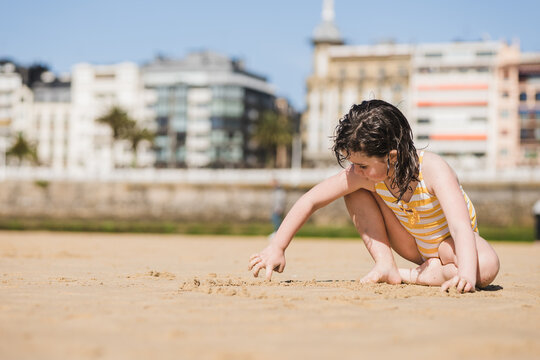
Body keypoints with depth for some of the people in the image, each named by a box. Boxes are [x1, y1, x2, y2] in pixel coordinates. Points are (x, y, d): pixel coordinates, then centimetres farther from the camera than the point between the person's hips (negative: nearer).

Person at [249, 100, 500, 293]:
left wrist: (466, 275, -64)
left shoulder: (433, 170, -36)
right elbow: (311, 201, -17)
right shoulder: (361, 175, -24)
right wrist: (276, 248, -19)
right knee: (355, 191, -13)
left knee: (487, 267, -37)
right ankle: (386, 267, -14)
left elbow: (461, 226, -46)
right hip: (413, 245, 4)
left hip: (448, 240, -4)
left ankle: (413, 276, -20)